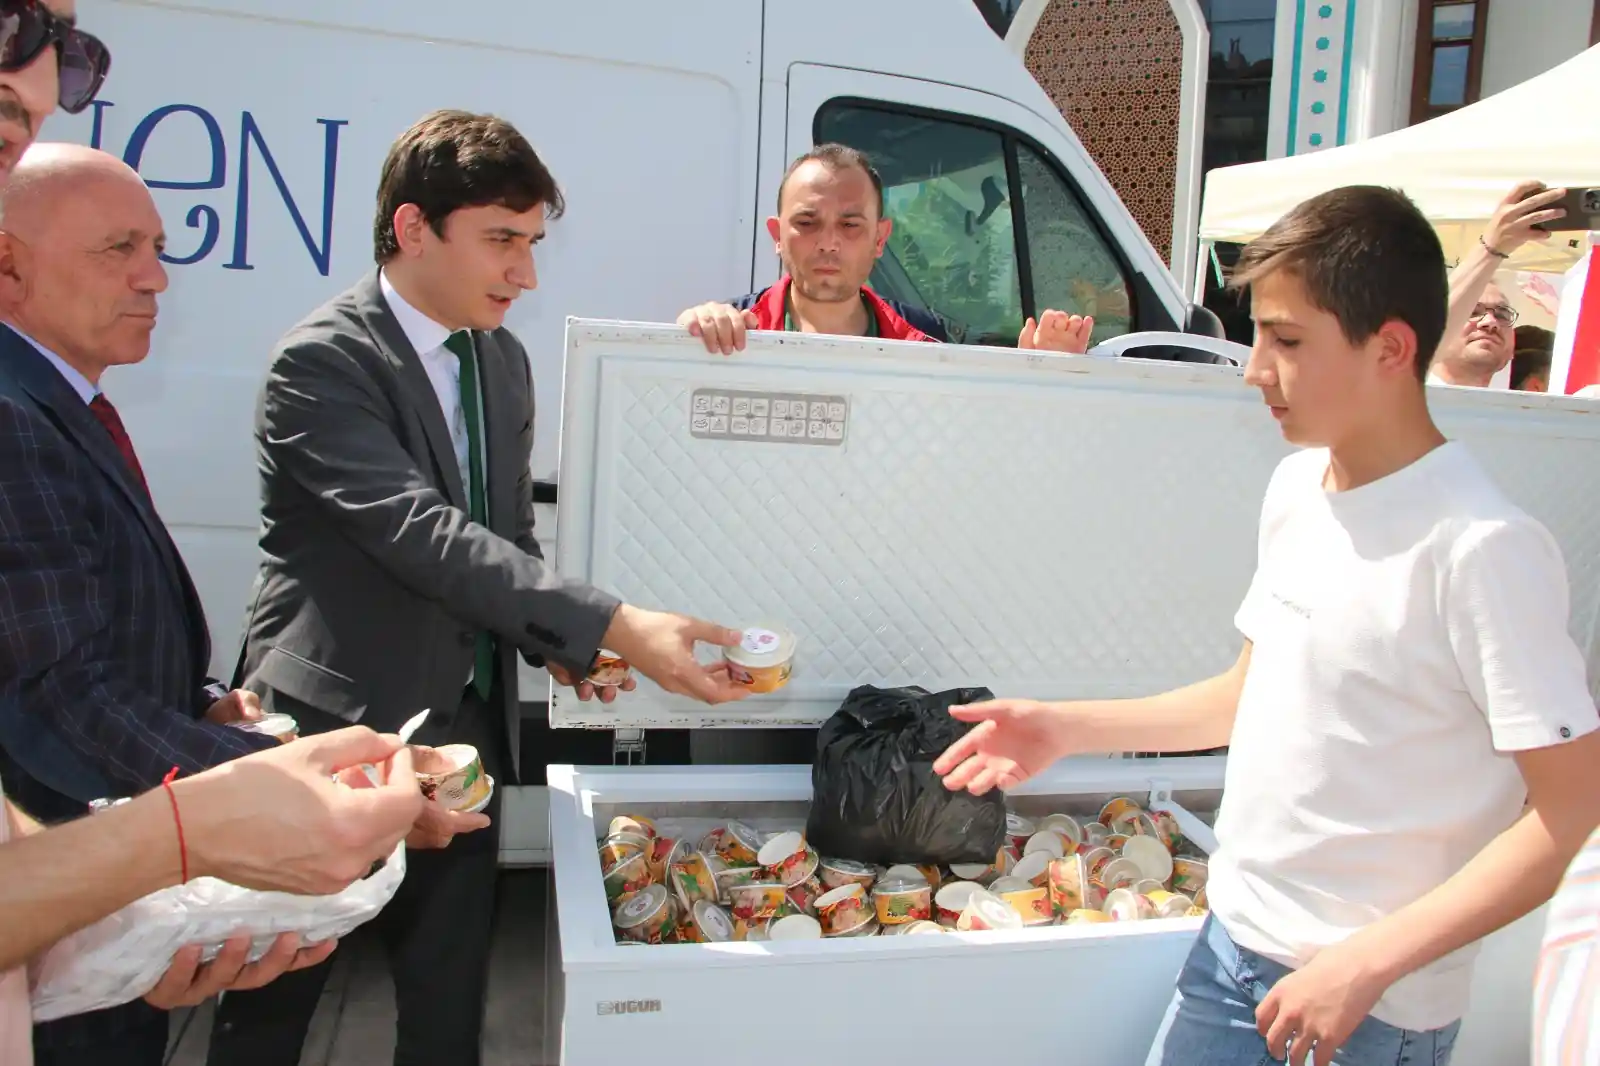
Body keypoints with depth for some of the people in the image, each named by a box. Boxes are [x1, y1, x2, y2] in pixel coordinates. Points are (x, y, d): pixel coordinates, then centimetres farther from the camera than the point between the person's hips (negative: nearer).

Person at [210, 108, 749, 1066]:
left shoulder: (504, 360, 9)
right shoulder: (322, 362, -15)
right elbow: (425, 534, -27)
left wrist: (556, 645, -3)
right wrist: (617, 627, -34)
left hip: (464, 727, 6)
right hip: (336, 727, -6)